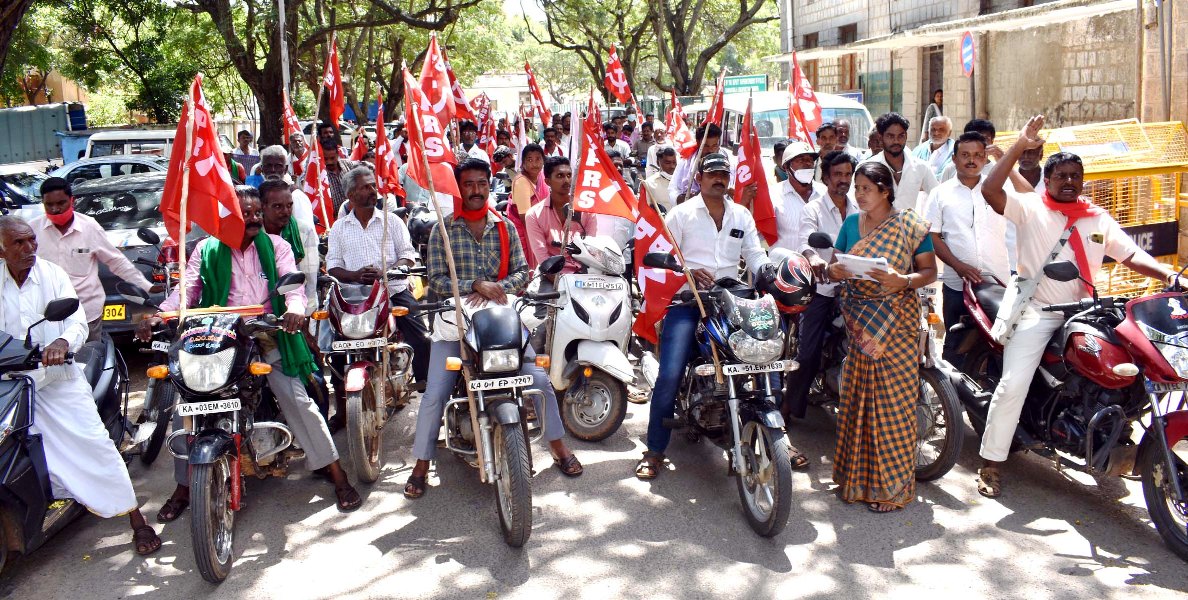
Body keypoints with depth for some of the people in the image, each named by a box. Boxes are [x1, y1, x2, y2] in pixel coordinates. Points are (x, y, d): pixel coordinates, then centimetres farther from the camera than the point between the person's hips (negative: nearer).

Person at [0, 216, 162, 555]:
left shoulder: (53, 275, -2)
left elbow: (78, 324, -9)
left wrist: (62, 342, -30)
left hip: (60, 378, -2)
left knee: (96, 445, -5)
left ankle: (137, 521, -1)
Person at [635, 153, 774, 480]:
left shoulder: (742, 215, 17)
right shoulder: (681, 213, 5)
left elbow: (755, 254, 10)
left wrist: (769, 270, -12)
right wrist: (690, 272, -20)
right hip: (687, 300, -4)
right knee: (670, 375, -17)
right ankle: (655, 451, -6)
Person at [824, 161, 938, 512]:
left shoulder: (910, 226, -2)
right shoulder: (851, 224, 10)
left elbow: (930, 271, -3)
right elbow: (835, 268, 11)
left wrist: (903, 280, -22)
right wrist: (834, 270, -13)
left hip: (896, 323, -4)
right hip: (859, 323, 4)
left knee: (893, 401, -3)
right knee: (856, 399, 6)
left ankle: (893, 485, 7)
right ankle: (857, 476, 18)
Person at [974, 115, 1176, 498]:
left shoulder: (1098, 219, 12)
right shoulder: (1029, 208, -1)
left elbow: (1130, 255, 6)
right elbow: (989, 190, -17)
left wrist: (1166, 273, -12)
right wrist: (1020, 146, -19)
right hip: (1035, 312, -5)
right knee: (1013, 384, -16)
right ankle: (991, 462, -6)